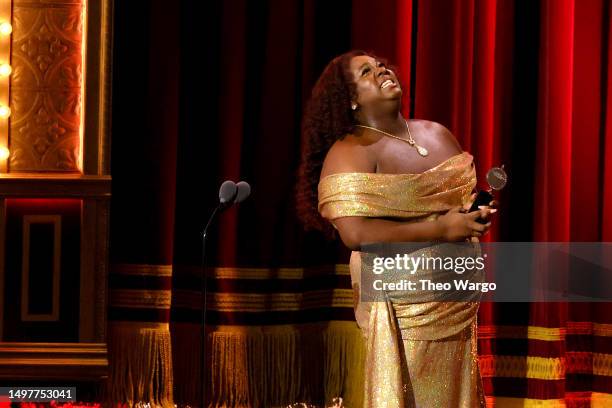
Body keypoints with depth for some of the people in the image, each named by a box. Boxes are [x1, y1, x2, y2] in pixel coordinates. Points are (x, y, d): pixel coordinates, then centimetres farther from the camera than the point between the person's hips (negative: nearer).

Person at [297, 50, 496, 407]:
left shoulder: (437, 134, 11)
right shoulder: (349, 153, -10)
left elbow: (467, 194, 25)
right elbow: (355, 233, -22)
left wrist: (477, 214, 0)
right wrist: (439, 230, -20)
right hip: (404, 307, -6)